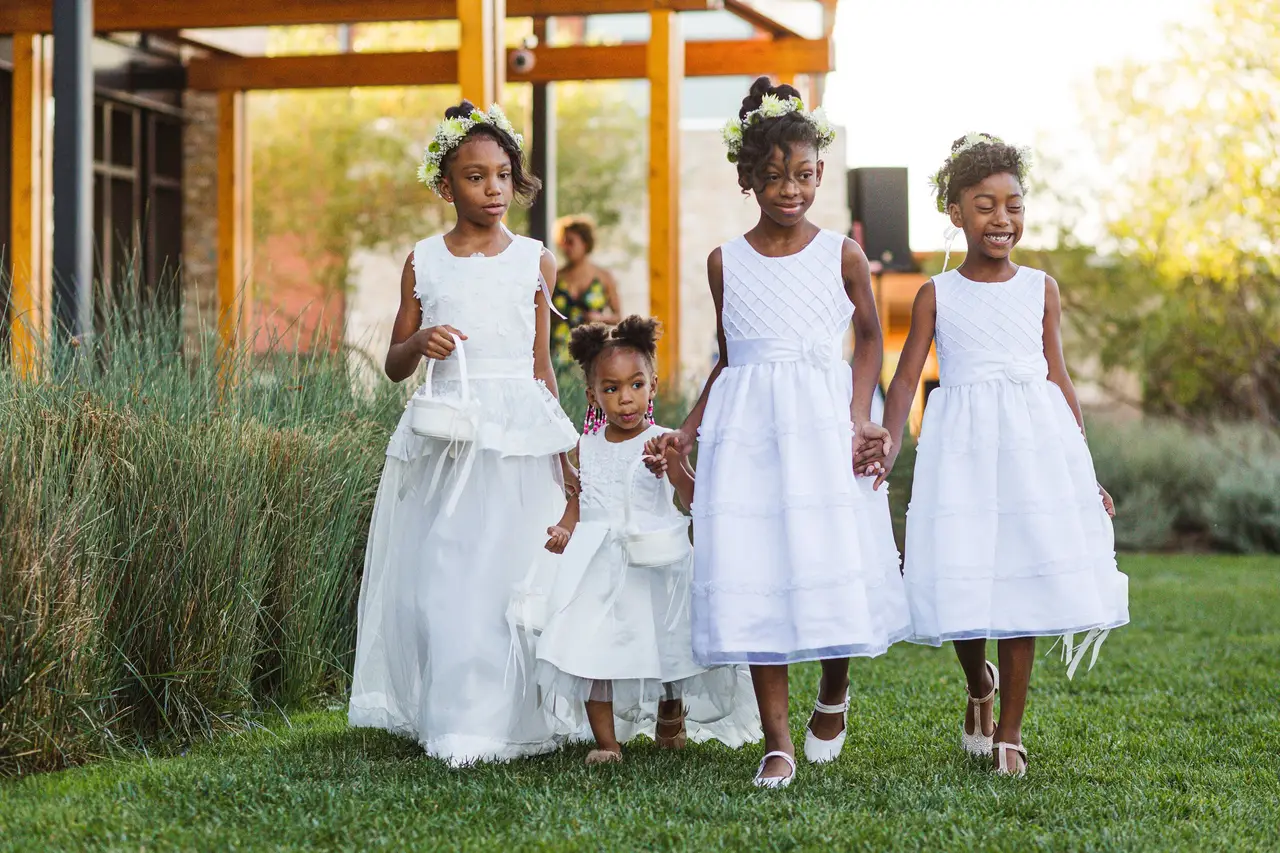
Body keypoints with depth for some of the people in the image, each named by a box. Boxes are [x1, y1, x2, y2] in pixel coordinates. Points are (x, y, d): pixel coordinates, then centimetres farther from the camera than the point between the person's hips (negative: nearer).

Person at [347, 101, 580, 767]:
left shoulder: (534, 262, 6)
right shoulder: (423, 262, 7)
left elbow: (541, 364, 11)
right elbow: (394, 366, 12)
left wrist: (564, 445, 8)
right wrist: (419, 343, -10)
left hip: (518, 431, -1)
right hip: (444, 435, 1)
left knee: (512, 573, -5)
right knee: (439, 577, -2)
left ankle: (510, 719, 2)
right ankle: (447, 718, 10)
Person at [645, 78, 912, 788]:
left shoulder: (842, 255, 3)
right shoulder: (725, 263, 8)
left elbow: (870, 336, 12)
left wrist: (860, 417, -2)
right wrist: (685, 433, 10)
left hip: (821, 426, -1)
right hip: (746, 428, 2)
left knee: (833, 566, -7)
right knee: (751, 573, -4)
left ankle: (835, 690, 25)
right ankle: (777, 742, 2)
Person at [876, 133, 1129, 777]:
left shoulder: (1041, 289, 8)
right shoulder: (937, 295, 4)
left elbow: (1059, 379, 10)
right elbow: (906, 378, 2)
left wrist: (1086, 473, 8)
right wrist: (884, 451, -12)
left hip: (1034, 440, 1)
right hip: (961, 444, -1)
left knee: (1023, 585, 0)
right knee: (960, 580, -5)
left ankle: (1008, 731, 11)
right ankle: (979, 684, 28)